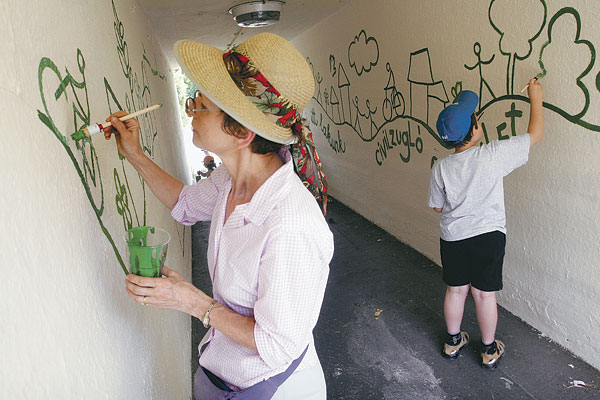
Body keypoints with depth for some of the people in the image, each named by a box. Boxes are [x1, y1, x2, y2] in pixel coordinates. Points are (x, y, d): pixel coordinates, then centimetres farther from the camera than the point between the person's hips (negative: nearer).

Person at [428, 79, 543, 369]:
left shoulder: (441, 167, -9)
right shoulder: (493, 155, -17)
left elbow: (437, 206, 2)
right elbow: (535, 133, -5)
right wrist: (535, 97, 7)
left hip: (452, 238, 2)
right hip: (488, 236, -2)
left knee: (455, 290, 17)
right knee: (484, 293, 11)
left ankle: (453, 342, 35)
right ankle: (489, 350, 30)